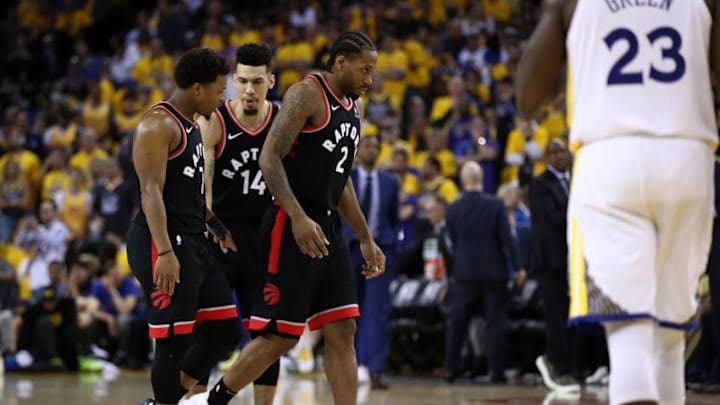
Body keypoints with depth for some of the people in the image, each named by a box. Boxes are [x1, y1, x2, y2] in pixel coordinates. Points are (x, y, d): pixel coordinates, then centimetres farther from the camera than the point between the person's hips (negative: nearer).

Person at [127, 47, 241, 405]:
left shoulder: (191, 127, 19)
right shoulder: (157, 124, -12)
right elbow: (151, 192, -20)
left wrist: (219, 230, 27)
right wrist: (164, 252, -28)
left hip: (192, 242, 10)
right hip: (164, 244, -10)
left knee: (224, 332, 9)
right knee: (174, 343, -7)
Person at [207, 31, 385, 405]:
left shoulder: (352, 107, 16)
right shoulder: (307, 94, -11)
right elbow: (269, 158, -19)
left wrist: (366, 239, 23)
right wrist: (298, 218, -29)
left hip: (328, 228, 9)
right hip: (293, 227, -9)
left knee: (342, 332, 3)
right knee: (280, 336, -7)